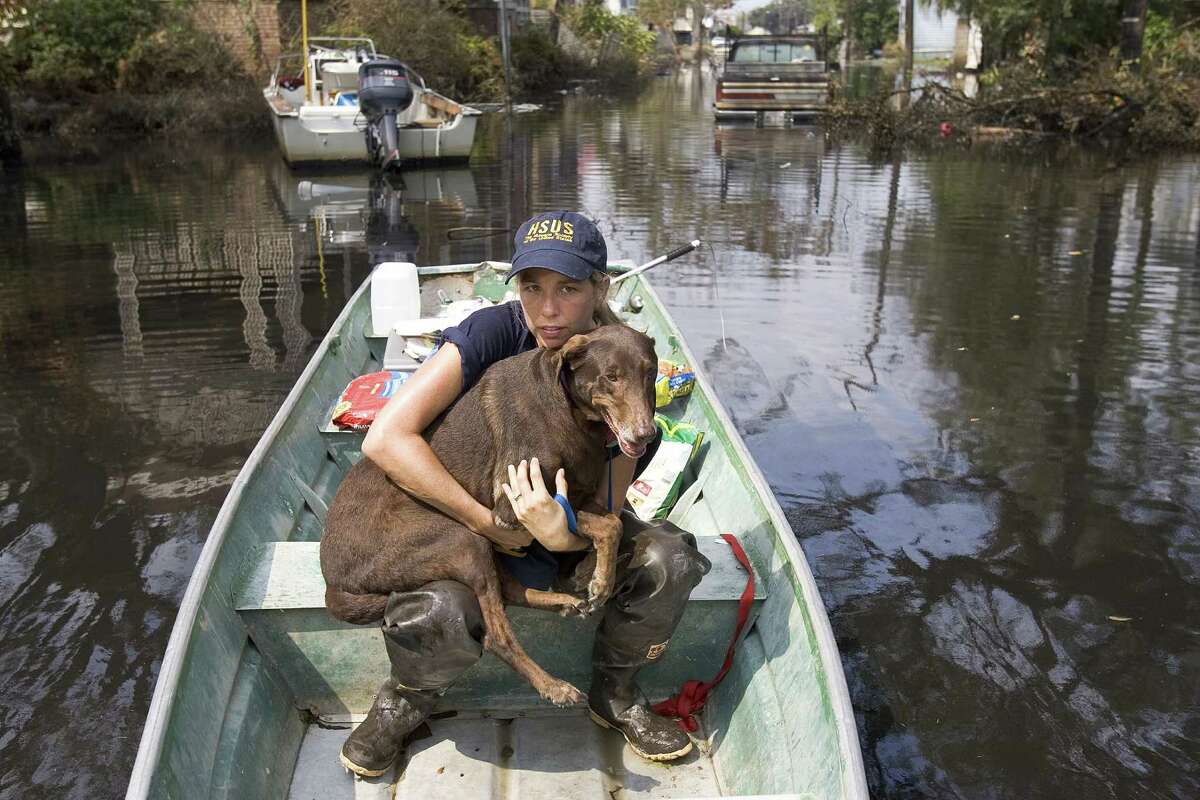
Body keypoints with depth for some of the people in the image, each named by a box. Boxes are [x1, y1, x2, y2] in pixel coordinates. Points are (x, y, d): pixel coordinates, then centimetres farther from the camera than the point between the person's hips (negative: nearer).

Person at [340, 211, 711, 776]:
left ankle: (614, 694, 4)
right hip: (461, 521, -2)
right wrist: (485, 522, -27)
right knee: (437, 614, -34)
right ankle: (404, 703, 4)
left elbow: (605, 513, -15)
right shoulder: (495, 331, -23)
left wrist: (563, 535, -39)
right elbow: (387, 439, -30)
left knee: (669, 557, -25)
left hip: (568, 524, 3)